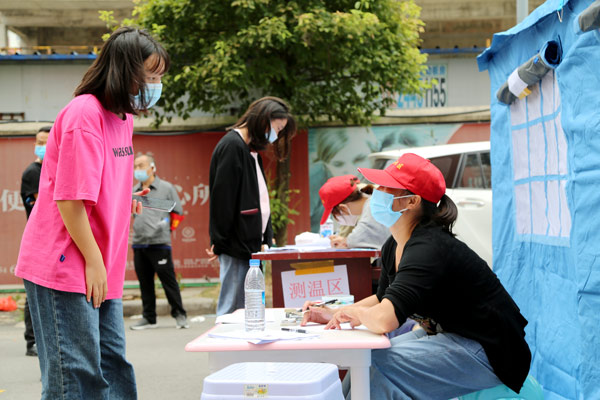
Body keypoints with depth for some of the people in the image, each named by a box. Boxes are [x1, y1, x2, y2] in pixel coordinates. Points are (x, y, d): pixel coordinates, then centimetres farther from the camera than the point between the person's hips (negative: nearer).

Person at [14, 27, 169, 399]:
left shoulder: (122, 116, 13)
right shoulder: (85, 114, -16)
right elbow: (68, 199, -19)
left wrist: (126, 202, 9)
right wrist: (93, 262, -15)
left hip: (101, 268, 9)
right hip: (66, 268, -9)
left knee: (113, 365, 12)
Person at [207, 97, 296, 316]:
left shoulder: (250, 149, 19)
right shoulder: (231, 146, -11)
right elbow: (222, 197, -15)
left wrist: (266, 237, 13)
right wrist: (220, 243, -15)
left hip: (250, 242, 10)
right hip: (236, 243, -10)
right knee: (233, 308, -7)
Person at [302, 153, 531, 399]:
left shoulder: (427, 249, -25)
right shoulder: (393, 247, 5)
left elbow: (384, 319, -36)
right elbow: (383, 299, 23)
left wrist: (354, 313, -14)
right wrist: (333, 314, 10)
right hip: (446, 337, 10)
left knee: (375, 364, -22)